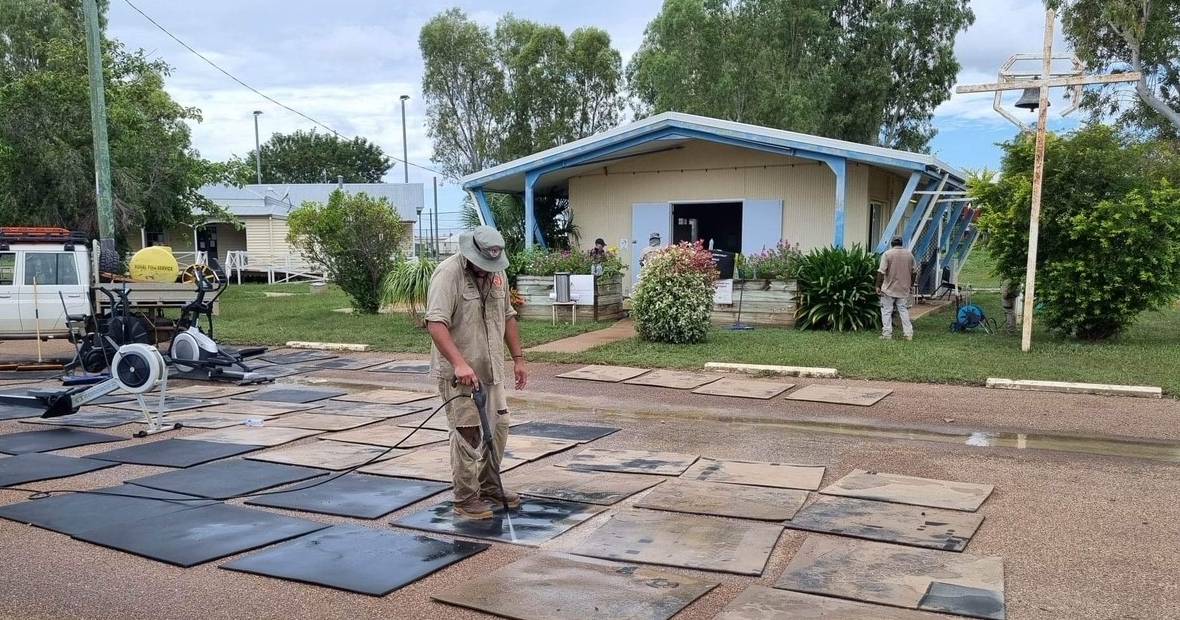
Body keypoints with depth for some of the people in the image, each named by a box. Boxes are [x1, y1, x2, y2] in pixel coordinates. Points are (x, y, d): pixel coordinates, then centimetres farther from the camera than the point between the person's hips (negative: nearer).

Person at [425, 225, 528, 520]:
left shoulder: (497, 274, 7)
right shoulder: (448, 274, -18)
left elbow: (507, 317, 16)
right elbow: (436, 323, -27)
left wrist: (518, 358, 12)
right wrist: (460, 363, -35)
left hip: (491, 369, 8)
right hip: (458, 372, -8)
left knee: (497, 428, 14)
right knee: (467, 434, -4)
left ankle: (489, 488, 30)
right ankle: (465, 499, 9)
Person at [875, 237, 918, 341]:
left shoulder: (887, 254, -8)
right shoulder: (909, 254, 6)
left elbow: (881, 272, -13)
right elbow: (914, 271, 12)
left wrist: (878, 286, -9)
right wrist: (911, 284, 23)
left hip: (889, 289, -4)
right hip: (904, 289, 4)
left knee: (886, 312, 3)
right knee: (904, 311, 11)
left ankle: (887, 334, 1)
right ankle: (908, 333, 7)